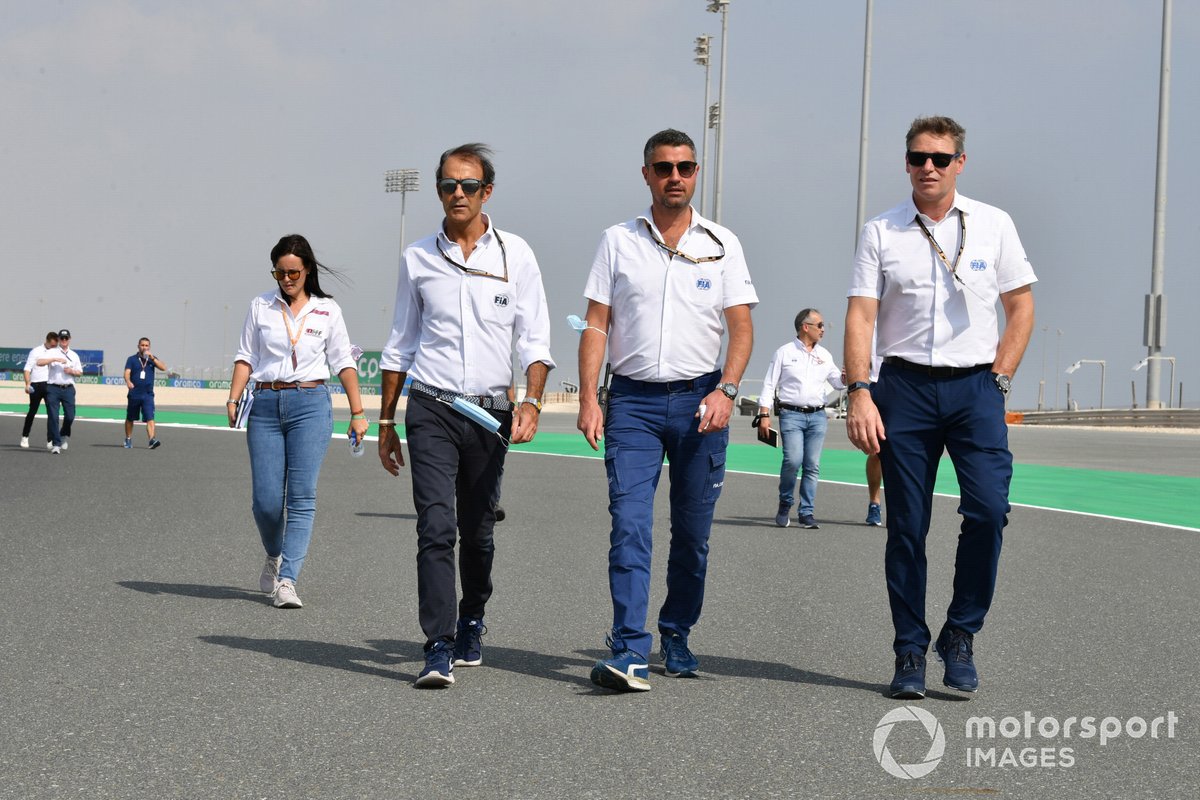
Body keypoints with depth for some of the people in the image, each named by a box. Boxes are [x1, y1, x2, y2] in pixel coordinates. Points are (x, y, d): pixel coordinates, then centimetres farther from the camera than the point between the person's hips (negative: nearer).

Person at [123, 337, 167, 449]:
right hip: (134, 394, 0)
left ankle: (152, 440, -24)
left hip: (148, 395, 0)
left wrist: (152, 358, -16)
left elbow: (163, 368, -7)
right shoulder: (132, 359, 3)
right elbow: (127, 373, -10)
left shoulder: (152, 359, 8)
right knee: (130, 419, 12)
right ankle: (128, 440, 30)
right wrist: (128, 381, -31)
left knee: (150, 418, -15)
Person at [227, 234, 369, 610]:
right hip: (265, 405, 1)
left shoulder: (327, 310, 7)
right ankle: (274, 557, 27)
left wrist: (357, 413, 4)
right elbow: (246, 356, 9)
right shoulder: (261, 306, 10)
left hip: (310, 403, -1)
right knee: (266, 499, -3)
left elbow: (343, 363, 8)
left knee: (302, 496, -9)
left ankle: (287, 580, -9)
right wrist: (233, 399, -5)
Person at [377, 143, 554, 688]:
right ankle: (439, 649, -14)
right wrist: (386, 423, 14)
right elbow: (399, 345, 14)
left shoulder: (515, 255, 4)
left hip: (490, 412, 1)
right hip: (431, 408, 0)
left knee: (478, 533, 10)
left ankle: (471, 623, 33)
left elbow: (534, 339, 2)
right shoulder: (418, 258, 7)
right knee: (436, 528, -13)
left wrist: (531, 401, -14)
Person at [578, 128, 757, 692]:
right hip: (632, 400, -1)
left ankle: (677, 636, 23)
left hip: (699, 399, 1)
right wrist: (588, 400, -5)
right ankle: (630, 652, -18)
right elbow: (596, 324, 5)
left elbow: (741, 327, 4)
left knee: (692, 533, 6)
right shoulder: (618, 242, 7)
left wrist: (726, 390, -11)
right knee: (629, 526, -13)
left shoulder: (722, 244, 7)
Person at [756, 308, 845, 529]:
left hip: (817, 416, 4)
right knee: (793, 460, -18)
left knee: (813, 465, 0)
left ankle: (806, 513, 6)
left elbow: (838, 382, 23)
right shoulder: (784, 352, 3)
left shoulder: (824, 355, 15)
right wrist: (764, 415, -6)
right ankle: (784, 504, 3)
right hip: (791, 414, -4)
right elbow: (769, 385, 2)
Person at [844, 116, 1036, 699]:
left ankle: (961, 635, 5)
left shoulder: (994, 225, 7)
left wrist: (999, 378, 2)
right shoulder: (880, 233, 4)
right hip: (904, 388, 0)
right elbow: (860, 316, -1)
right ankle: (910, 653, 12)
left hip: (975, 387, 0)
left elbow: (1021, 305, 12)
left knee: (988, 510, -14)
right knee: (906, 526, 2)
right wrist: (859, 394, -12)